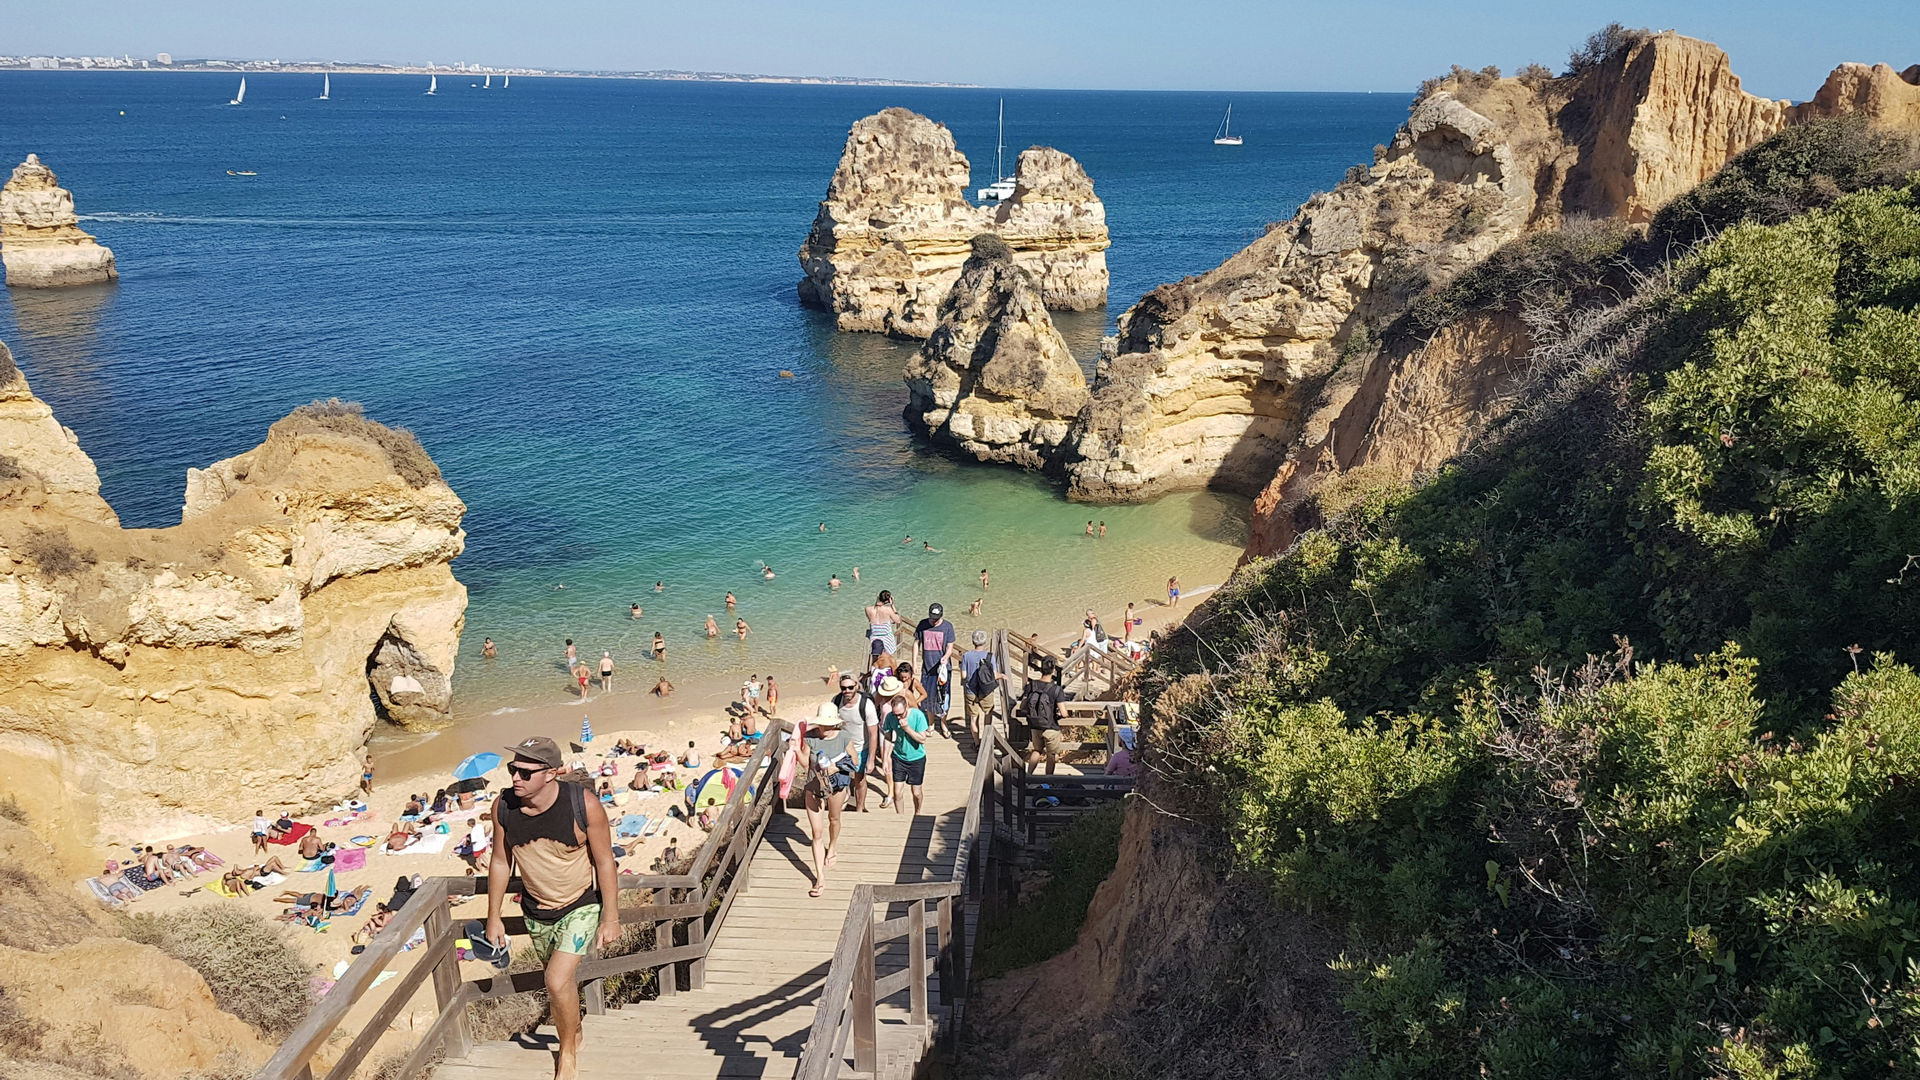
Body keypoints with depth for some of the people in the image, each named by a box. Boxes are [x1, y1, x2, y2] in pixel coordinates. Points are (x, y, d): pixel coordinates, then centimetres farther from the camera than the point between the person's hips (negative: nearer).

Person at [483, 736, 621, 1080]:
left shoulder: (584, 806, -26)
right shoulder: (504, 807, -15)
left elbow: (605, 862, -14)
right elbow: (501, 862, 0)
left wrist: (610, 919, -11)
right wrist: (493, 917, 5)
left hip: (580, 907, -4)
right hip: (536, 912, 4)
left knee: (557, 981, -16)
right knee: (558, 981, 19)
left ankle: (569, 1051, 10)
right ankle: (574, 1035, 47)